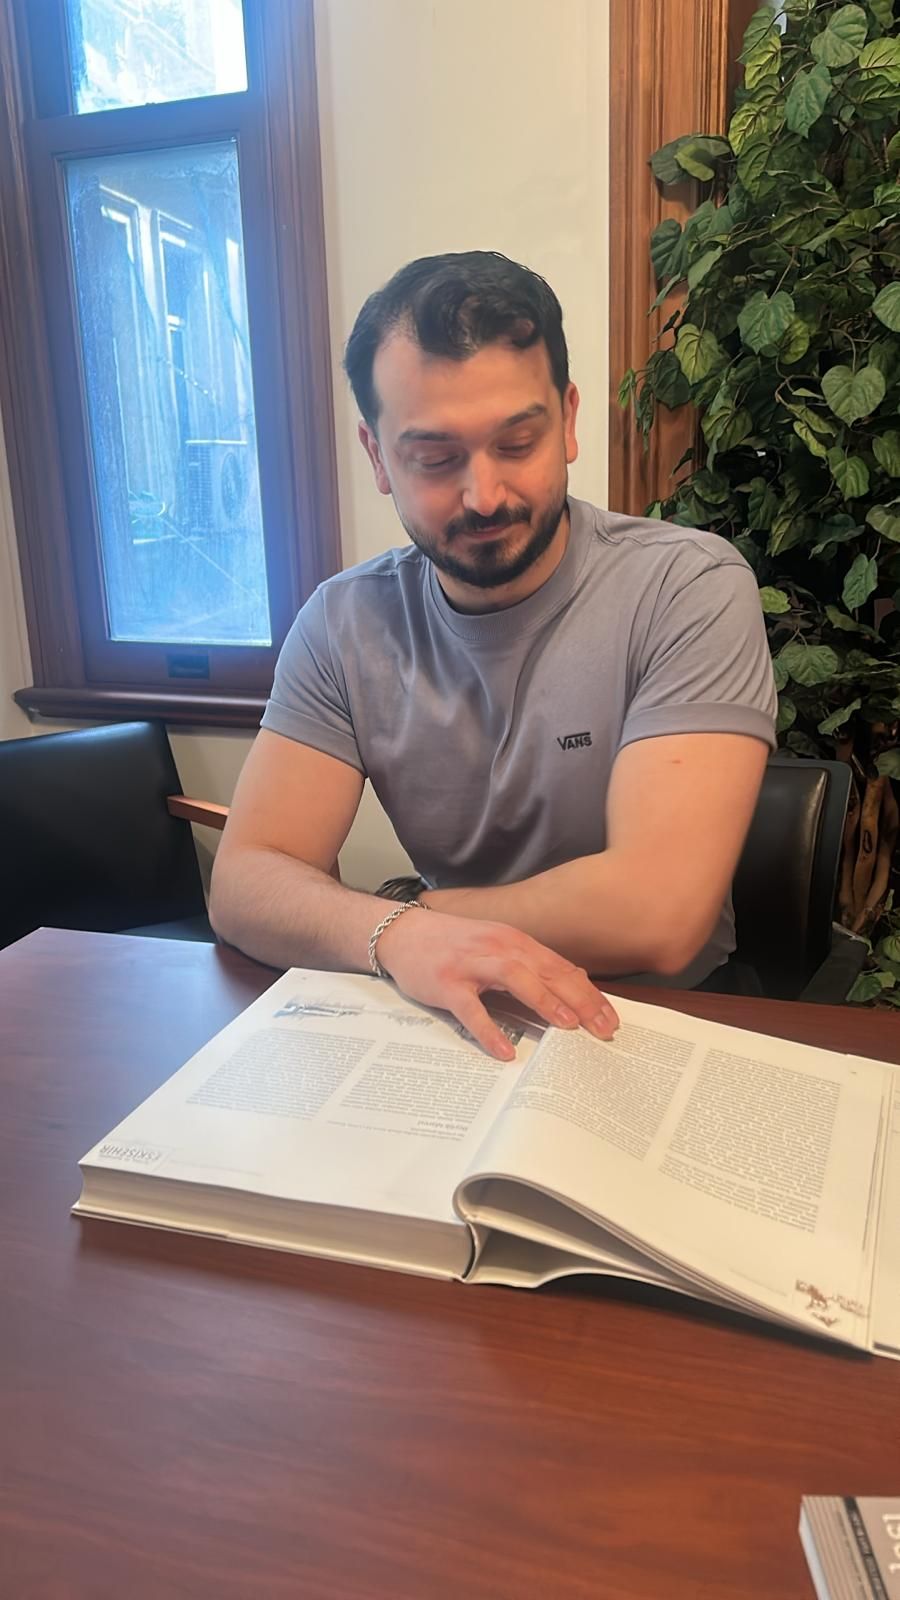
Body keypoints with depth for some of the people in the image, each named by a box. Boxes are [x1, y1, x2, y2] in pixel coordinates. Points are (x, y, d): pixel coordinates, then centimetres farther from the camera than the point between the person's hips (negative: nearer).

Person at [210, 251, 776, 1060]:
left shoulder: (690, 588, -15)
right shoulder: (344, 624, -3)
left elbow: (657, 914, -24)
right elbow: (245, 882, -10)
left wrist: (404, 915, -13)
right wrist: (393, 932, -30)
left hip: (662, 1019, -2)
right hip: (445, 1022, 2)